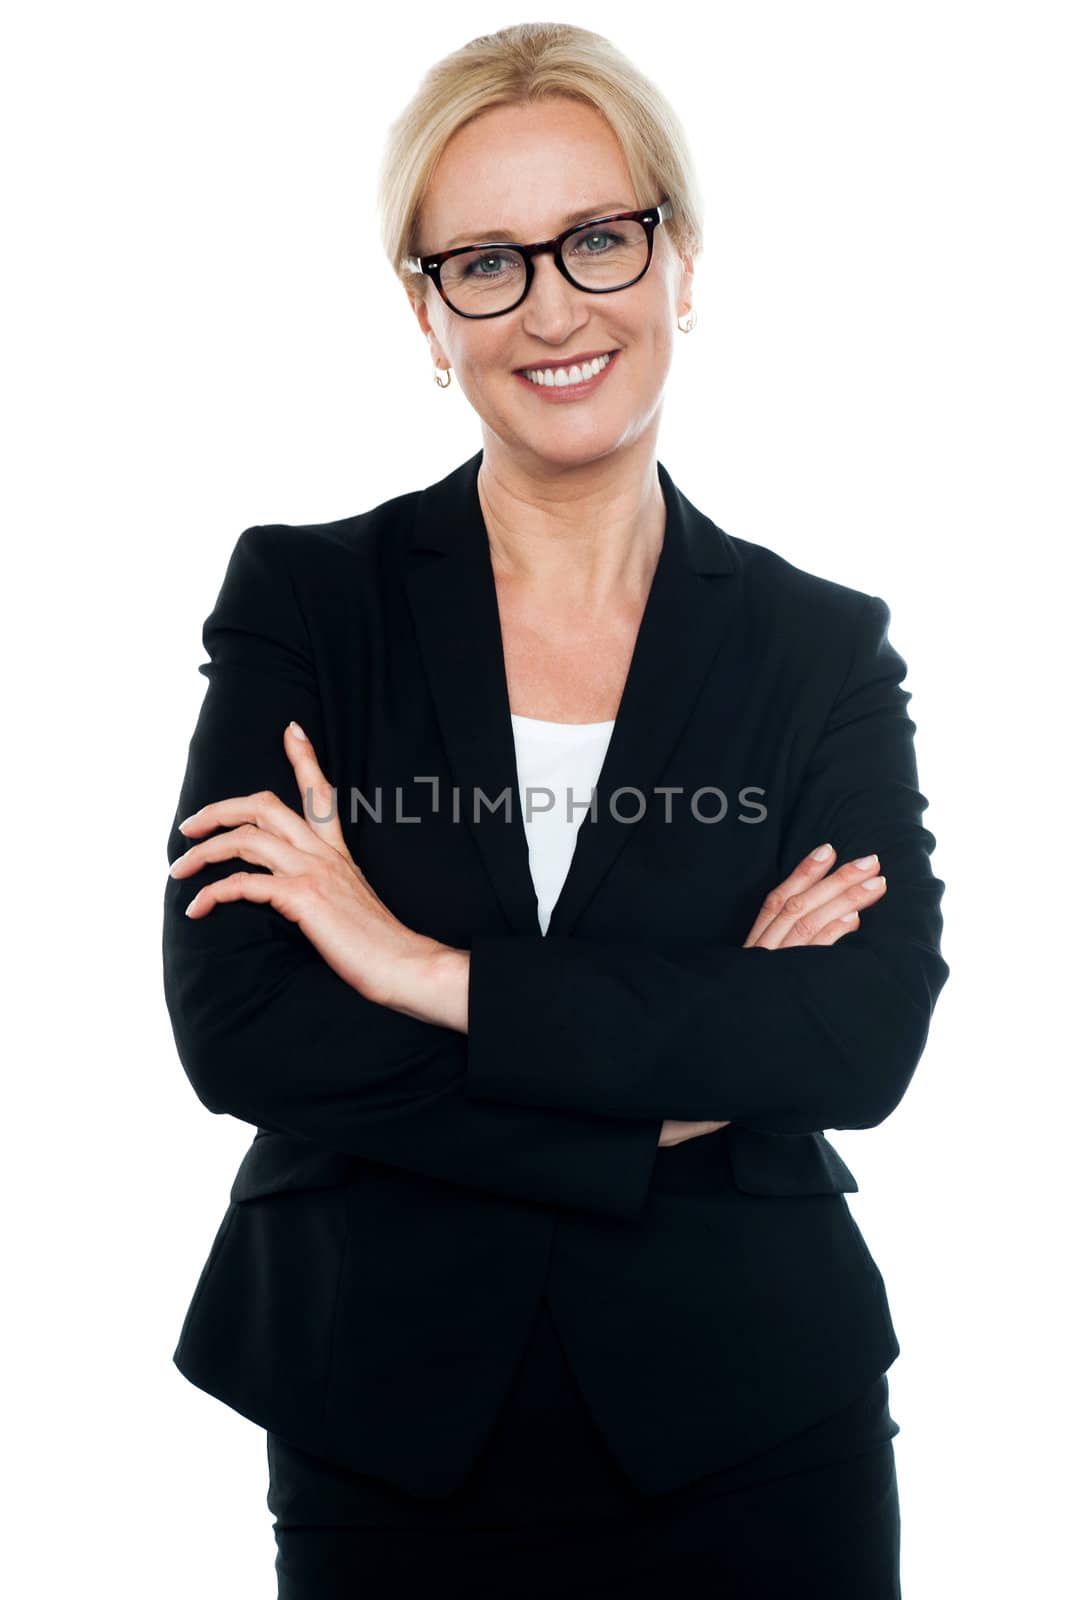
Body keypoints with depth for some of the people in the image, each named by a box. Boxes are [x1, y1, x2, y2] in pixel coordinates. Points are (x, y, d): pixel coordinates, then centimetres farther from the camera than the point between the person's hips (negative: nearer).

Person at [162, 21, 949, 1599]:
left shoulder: (827, 649, -1)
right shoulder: (302, 599, -4)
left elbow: (870, 1039, -15)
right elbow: (235, 1028, -14)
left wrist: (435, 974, -19)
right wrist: (682, 1079, -16)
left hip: (749, 1428, 1)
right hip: (386, 1428, 0)